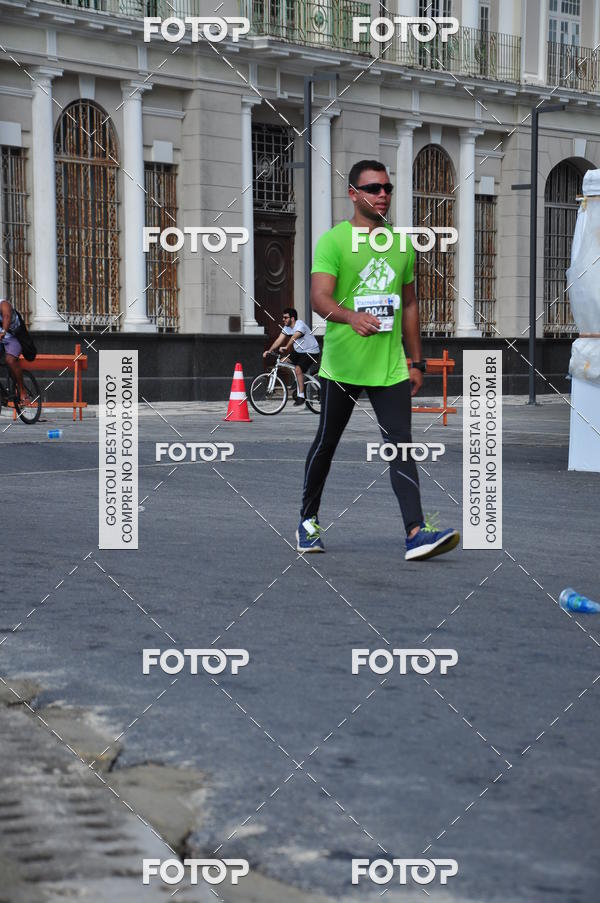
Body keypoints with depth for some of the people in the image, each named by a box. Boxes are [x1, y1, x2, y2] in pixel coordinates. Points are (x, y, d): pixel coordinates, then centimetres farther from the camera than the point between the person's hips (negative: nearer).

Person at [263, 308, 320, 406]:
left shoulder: (300, 325, -22)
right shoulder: (287, 327, 3)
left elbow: (294, 337, -37)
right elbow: (279, 340, -4)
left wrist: (286, 348, -49)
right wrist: (269, 350, -15)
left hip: (311, 352, -9)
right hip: (299, 352, 9)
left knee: (298, 369, -28)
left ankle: (301, 396, -22)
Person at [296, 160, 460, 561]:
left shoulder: (402, 244, 11)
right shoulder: (334, 240, -6)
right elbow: (320, 297, -18)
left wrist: (417, 362, 15)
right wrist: (351, 317, -39)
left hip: (390, 366, 3)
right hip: (342, 365, -3)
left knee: (401, 444, -8)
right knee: (326, 443, 10)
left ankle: (417, 532, -16)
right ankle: (308, 521, 28)